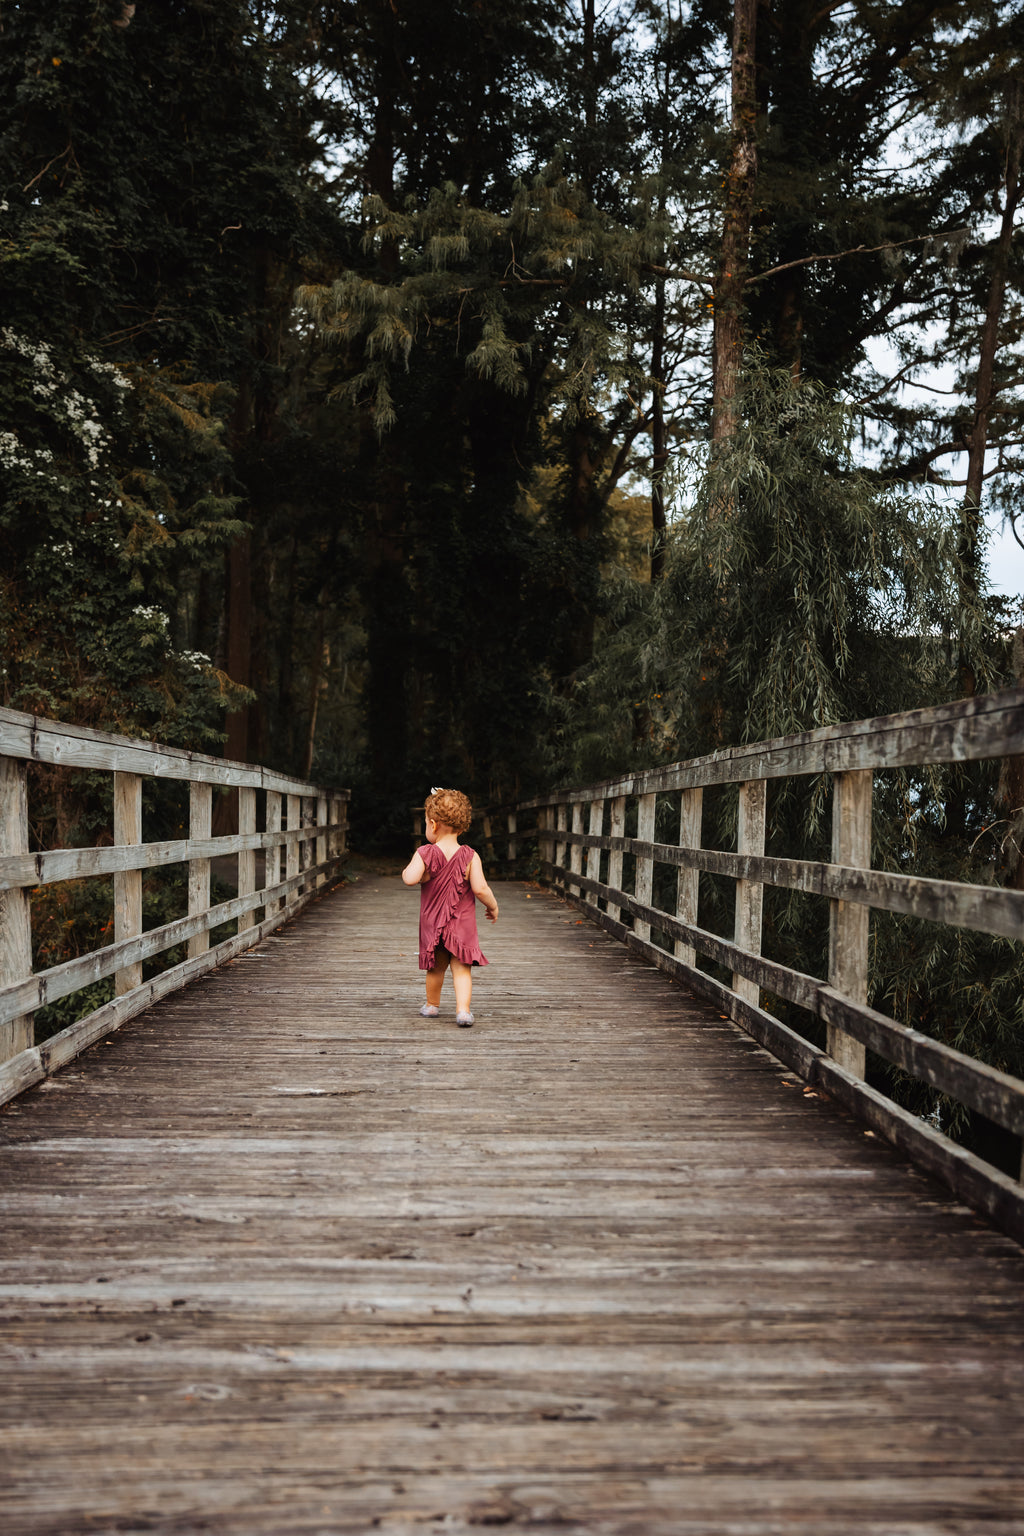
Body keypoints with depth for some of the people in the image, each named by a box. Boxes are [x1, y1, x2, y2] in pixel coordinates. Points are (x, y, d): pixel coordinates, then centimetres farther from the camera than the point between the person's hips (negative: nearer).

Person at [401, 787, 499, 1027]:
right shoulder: (470, 857, -8)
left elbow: (410, 879, -25)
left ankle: (432, 1005, 35)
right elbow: (480, 889, -14)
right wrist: (493, 907, 3)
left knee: (436, 967, 18)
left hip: (432, 922, 1)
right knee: (462, 968, 2)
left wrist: (407, 870, -3)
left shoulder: (424, 854, -10)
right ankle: (463, 1009, -12)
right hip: (463, 924, -1)